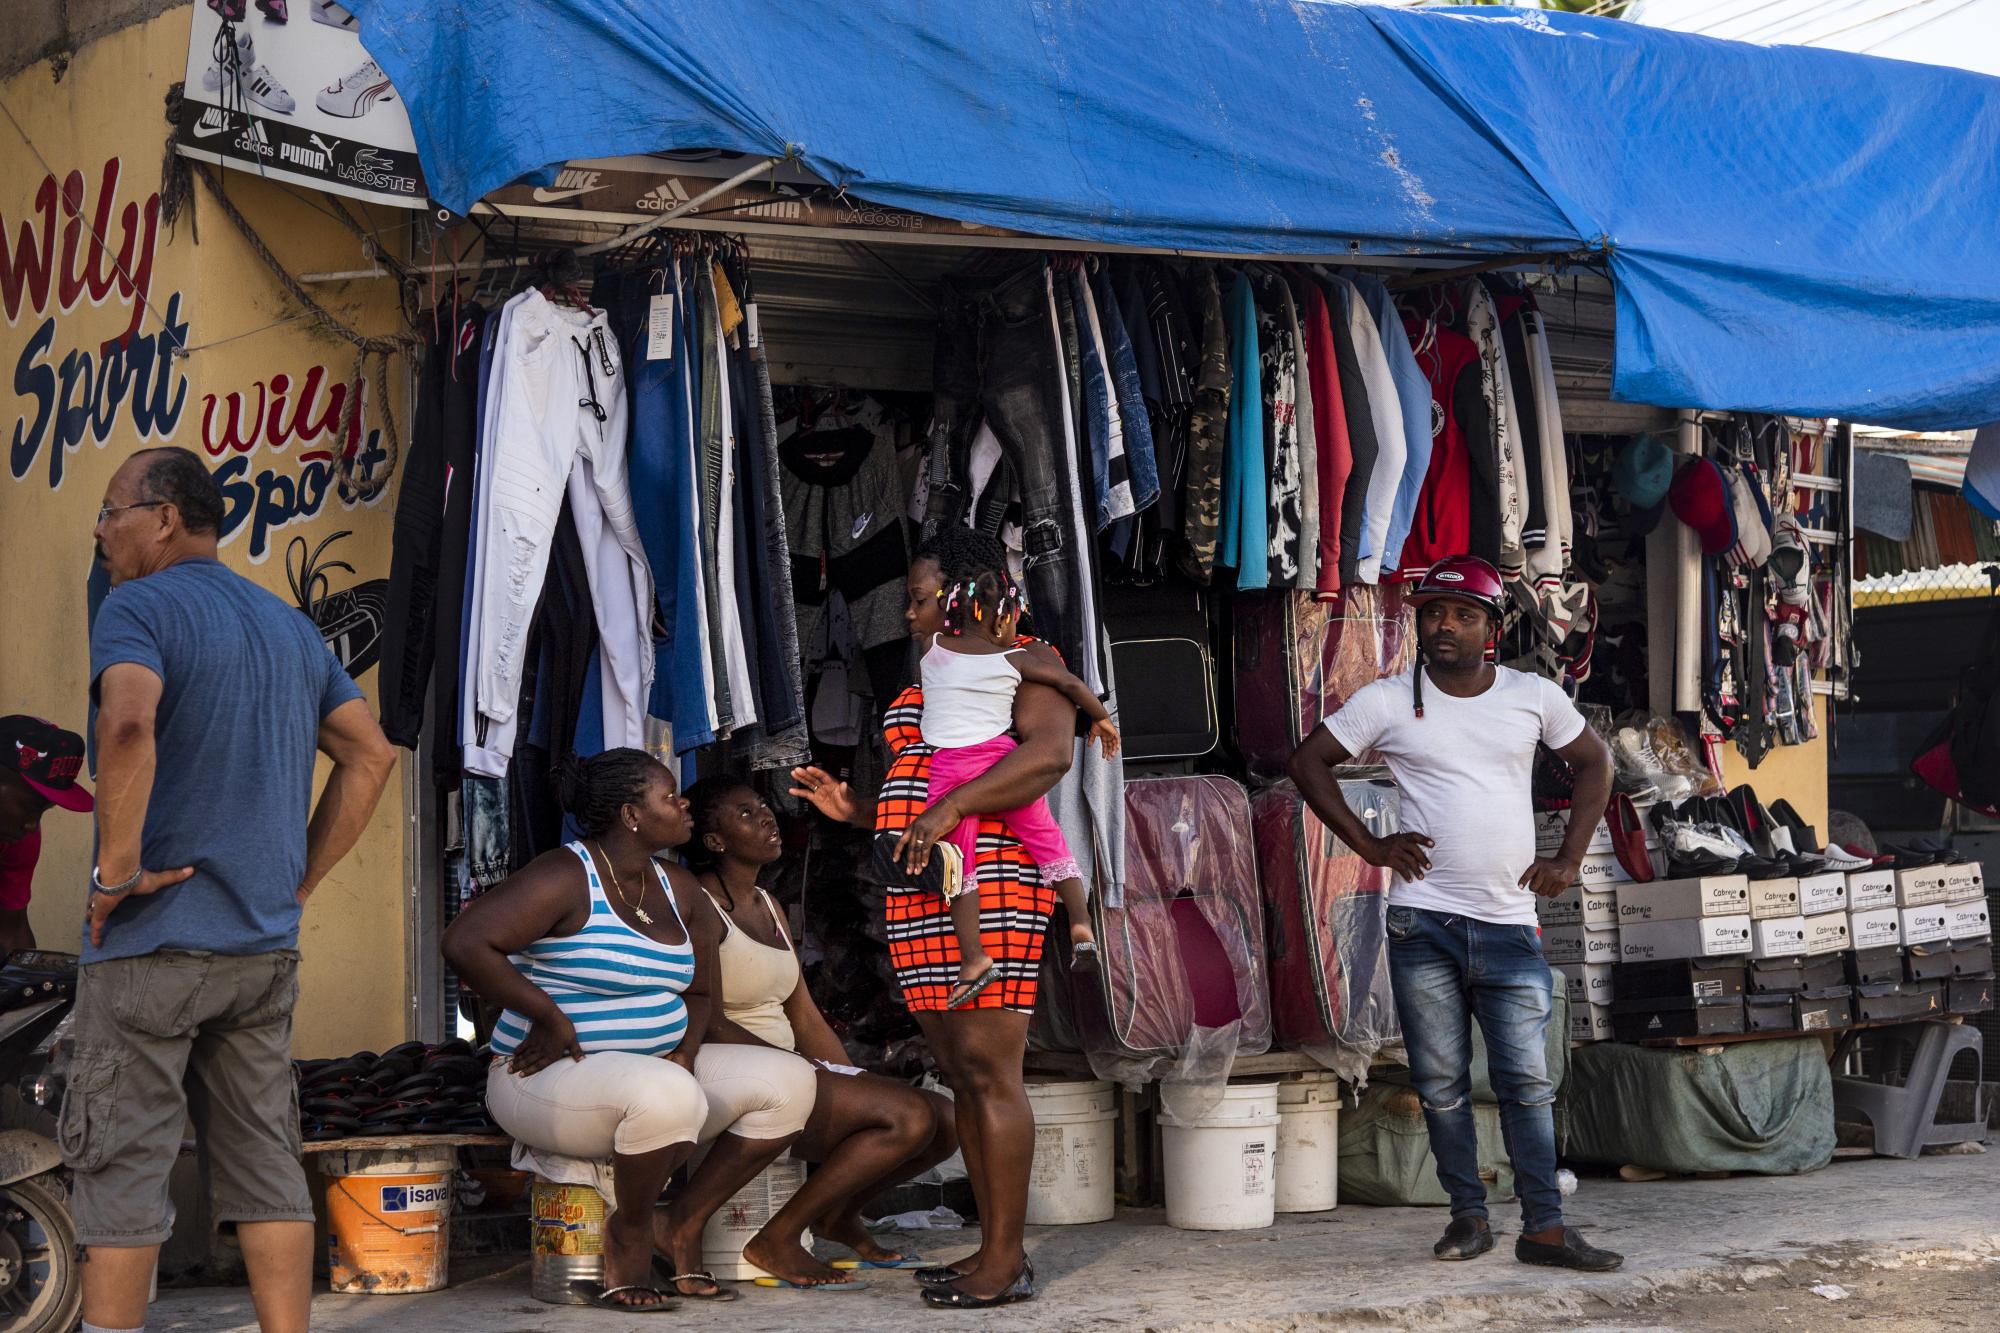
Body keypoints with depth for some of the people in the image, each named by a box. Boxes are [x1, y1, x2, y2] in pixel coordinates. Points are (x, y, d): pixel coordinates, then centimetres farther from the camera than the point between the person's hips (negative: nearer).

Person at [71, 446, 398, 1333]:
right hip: (265, 943, 7)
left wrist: (115, 869, -19)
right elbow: (371, 755, 15)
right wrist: (300, 879, 13)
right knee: (264, 1162, 9)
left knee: (121, 1167, 0)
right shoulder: (290, 627, 15)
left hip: (152, 941, -6)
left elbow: (128, 725, -28)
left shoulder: (137, 609, -9)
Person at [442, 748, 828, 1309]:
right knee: (665, 1093, -39)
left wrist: (684, 1051, -1)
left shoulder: (678, 890, 11)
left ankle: (683, 1223, 1)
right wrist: (550, 1016, -21)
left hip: (659, 1068, 8)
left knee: (789, 1081, -6)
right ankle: (630, 1234, -12)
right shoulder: (565, 878, -14)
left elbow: (698, 993, 21)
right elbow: (465, 942, -23)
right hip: (552, 1078, -8)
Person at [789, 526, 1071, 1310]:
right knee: (960, 1074, 8)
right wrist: (853, 807, 15)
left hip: (988, 892, -9)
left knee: (990, 1071, -11)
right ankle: (991, 1250, 12)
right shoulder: (927, 684, 24)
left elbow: (1050, 751, -23)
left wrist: (953, 806, -29)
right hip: (919, 898, 9)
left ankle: (1006, 1262, -10)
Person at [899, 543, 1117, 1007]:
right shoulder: (1015, 659, 4)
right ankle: (1080, 923, 5)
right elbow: (1070, 684, 8)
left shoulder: (933, 649, 9)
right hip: (1001, 757, 0)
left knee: (958, 862, 6)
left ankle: (973, 957, -1)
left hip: (950, 767, 0)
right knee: (1046, 838, 15)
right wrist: (1101, 717, 23)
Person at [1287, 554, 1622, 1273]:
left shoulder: (1533, 696, 5)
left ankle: (1544, 1227, 1)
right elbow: (1309, 761, 8)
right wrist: (1368, 844, 1)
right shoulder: (1388, 701, 1)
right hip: (1423, 921, 0)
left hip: (1511, 924, 1)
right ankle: (1468, 1215, 14)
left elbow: (1594, 762, 19)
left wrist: (1569, 859, 9)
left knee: (1527, 1082, -1)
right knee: (1442, 1084, 3)